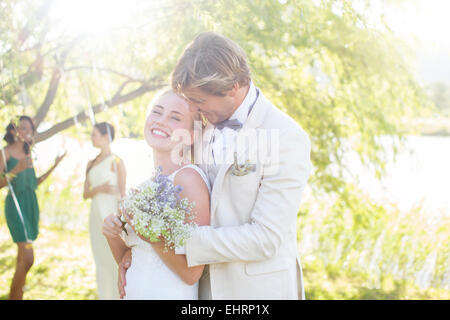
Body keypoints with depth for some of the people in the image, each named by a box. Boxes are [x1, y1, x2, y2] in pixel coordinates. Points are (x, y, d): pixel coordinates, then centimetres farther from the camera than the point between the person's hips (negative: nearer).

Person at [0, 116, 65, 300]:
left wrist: (54, 166, 16)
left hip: (31, 205, 8)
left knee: (22, 258, 10)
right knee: (27, 259, -16)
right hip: (16, 204, -8)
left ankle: (18, 295, 18)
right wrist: (15, 171, -24)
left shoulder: (27, 154, 15)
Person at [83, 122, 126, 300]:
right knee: (101, 262, 10)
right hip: (95, 215, 6)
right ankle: (104, 295, 17)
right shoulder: (91, 163, 13)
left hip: (111, 215, -6)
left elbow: (122, 195, -7)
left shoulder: (116, 162, -5)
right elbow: (85, 194, 10)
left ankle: (120, 295, 5)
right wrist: (99, 189, -11)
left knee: (115, 260, -4)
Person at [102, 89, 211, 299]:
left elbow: (192, 273, -19)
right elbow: (128, 259, 10)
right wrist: (112, 235, -7)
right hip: (133, 293, 7)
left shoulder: (189, 178, -17)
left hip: (169, 294, -7)